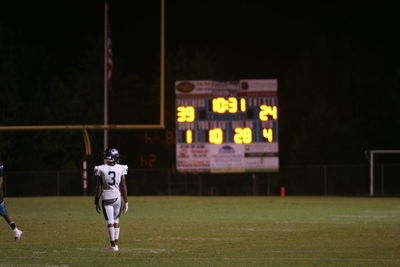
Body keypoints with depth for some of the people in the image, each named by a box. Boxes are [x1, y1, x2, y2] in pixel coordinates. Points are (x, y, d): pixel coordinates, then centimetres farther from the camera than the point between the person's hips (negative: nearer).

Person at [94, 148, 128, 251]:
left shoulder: (101, 169, -6)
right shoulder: (121, 169, -3)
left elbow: (98, 188, -3)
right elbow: (123, 187, 0)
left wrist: (96, 202, 5)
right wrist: (126, 202, 6)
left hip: (106, 199, -2)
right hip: (117, 197, 2)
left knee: (110, 222, 0)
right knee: (116, 221, 15)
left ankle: (113, 245, -2)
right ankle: (115, 243, 18)